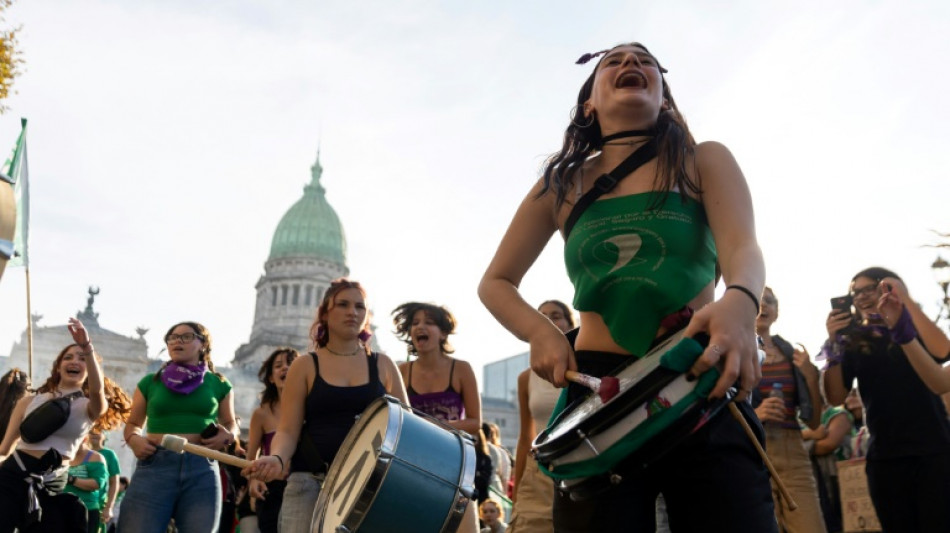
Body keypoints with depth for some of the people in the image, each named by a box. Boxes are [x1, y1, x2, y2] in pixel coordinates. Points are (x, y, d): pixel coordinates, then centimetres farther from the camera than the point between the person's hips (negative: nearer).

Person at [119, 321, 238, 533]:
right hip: (154, 466, 0)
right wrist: (134, 439, -3)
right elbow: (133, 424, 20)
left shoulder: (218, 383, 13)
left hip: (201, 470, 1)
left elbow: (231, 424, 23)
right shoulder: (150, 382, 14)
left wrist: (227, 436, -1)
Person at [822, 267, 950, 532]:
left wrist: (905, 299, -13)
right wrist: (834, 343, -13)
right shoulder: (853, 342, 8)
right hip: (885, 458, 2)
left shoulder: (915, 328, 7)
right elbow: (835, 398, -2)